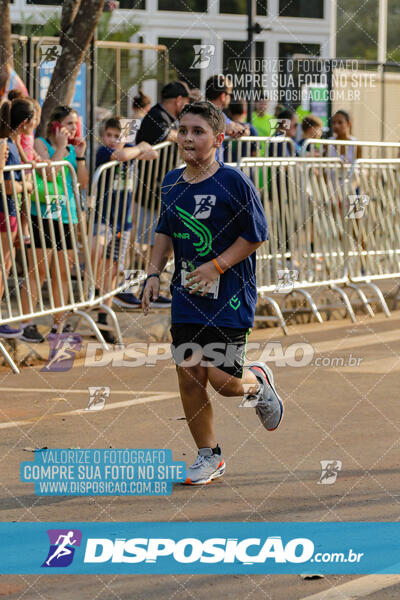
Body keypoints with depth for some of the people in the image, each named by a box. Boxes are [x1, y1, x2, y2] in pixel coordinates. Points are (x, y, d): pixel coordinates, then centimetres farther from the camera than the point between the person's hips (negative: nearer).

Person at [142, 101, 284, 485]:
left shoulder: (233, 182, -12)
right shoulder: (172, 184, 6)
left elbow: (256, 235, -8)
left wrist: (216, 266, -16)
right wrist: (154, 273, 8)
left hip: (230, 295, -5)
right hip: (186, 297, 5)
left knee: (222, 379, -8)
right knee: (189, 377, 1)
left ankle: (258, 382, 28)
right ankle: (208, 456, 17)